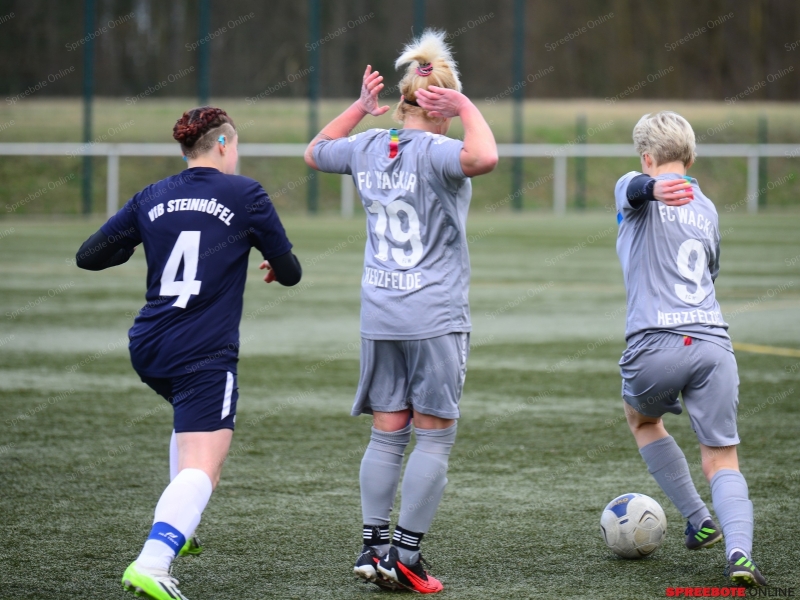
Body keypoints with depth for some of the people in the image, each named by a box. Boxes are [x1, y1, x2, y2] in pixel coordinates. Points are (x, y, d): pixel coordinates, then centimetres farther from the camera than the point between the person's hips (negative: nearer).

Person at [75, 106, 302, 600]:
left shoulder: (152, 198, 9)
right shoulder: (245, 194, -2)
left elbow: (89, 256, 10)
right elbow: (289, 272, 5)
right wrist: (278, 267, 30)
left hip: (149, 350, 6)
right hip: (206, 354, -6)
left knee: (194, 422, 35)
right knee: (202, 466, -12)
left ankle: (176, 534, 30)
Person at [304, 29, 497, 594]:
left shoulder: (367, 146, 6)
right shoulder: (433, 151, -13)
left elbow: (315, 152, 27)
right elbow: (484, 157, -35)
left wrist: (359, 108, 24)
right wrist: (467, 106, -20)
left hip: (379, 316, 6)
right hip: (436, 317, -6)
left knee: (387, 434, 11)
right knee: (435, 438, 1)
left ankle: (374, 547, 8)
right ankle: (405, 558, -1)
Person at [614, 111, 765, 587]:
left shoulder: (639, 192, 8)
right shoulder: (707, 209, 24)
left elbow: (637, 188, -18)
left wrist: (654, 189, -42)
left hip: (656, 347, -3)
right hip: (714, 344, 3)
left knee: (642, 420, 28)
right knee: (723, 462, 5)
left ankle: (701, 523, 24)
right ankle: (739, 551, -21)